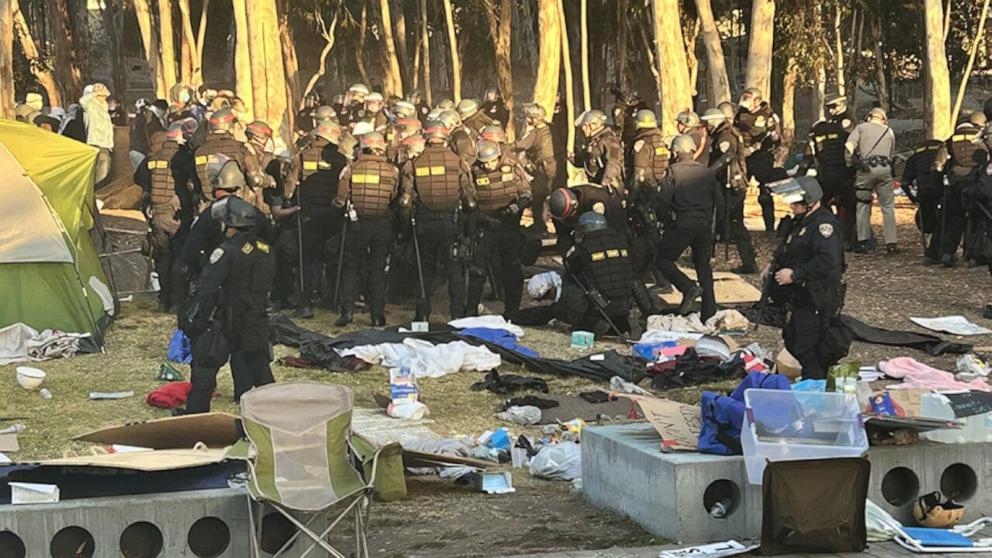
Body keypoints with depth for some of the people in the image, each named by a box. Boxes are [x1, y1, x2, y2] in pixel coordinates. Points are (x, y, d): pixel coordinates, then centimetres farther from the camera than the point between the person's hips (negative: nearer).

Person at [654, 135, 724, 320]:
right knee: (703, 264, 15)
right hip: (705, 224, 5)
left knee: (663, 259, 7)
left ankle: (688, 287, -15)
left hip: (683, 223, -5)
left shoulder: (674, 170, -4)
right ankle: (709, 311, 11)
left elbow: (665, 198, -11)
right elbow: (719, 201, 8)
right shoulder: (706, 172, 8)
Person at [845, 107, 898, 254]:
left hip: (866, 168, -1)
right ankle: (891, 243, 4)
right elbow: (891, 154, 16)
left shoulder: (861, 127, 12)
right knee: (888, 206, 6)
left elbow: (849, 146, -3)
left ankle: (862, 243, 6)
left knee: (863, 205, 8)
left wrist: (849, 164, 7)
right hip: (885, 168, 1)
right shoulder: (889, 132, 21)